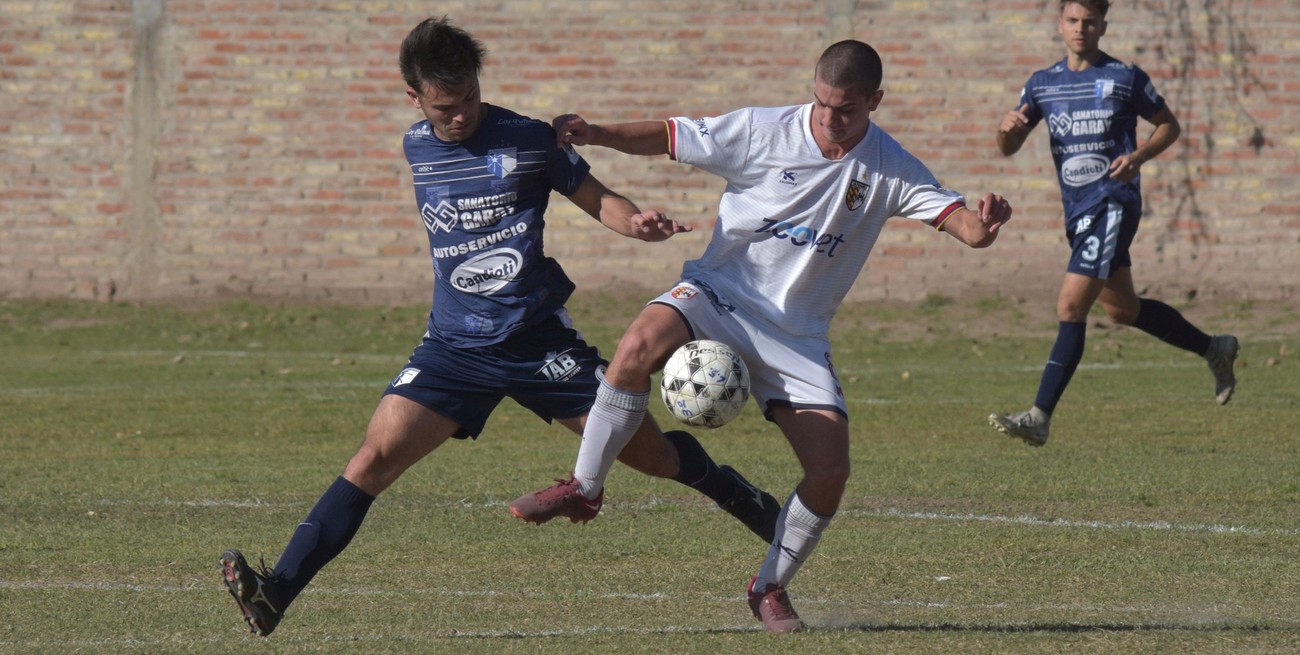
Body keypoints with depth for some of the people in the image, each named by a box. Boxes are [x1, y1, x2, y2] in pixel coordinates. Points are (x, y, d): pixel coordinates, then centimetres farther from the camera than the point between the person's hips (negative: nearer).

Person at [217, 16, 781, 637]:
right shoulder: (417, 147, 6)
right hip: (455, 345, 2)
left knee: (652, 453, 1)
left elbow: (595, 198, 4)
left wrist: (638, 223, -16)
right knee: (376, 455, -16)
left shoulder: (527, 140, -6)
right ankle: (276, 592, -22)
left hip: (538, 338, -2)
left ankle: (731, 491, 34)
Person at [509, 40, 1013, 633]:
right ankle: (584, 487, -15)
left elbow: (962, 224, -9)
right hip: (719, 295, -2)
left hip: (797, 335, 2)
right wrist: (596, 135, -18)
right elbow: (670, 138, -2)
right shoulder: (762, 132, -8)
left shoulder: (890, 170, -4)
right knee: (640, 343, -34)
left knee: (830, 472, -11)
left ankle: (770, 586, 14)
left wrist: (983, 223, -34)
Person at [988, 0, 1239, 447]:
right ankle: (1214, 349, 40)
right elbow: (1008, 149, 8)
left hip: (1113, 204, -7)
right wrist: (1008, 129, -16)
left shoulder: (1125, 78, -4)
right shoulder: (1042, 84, 9)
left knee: (1071, 306, -17)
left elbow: (1168, 126, 6)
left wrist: (1138, 157, -13)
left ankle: (1040, 418, -20)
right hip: (1077, 210, 7)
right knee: (1122, 308, 19)